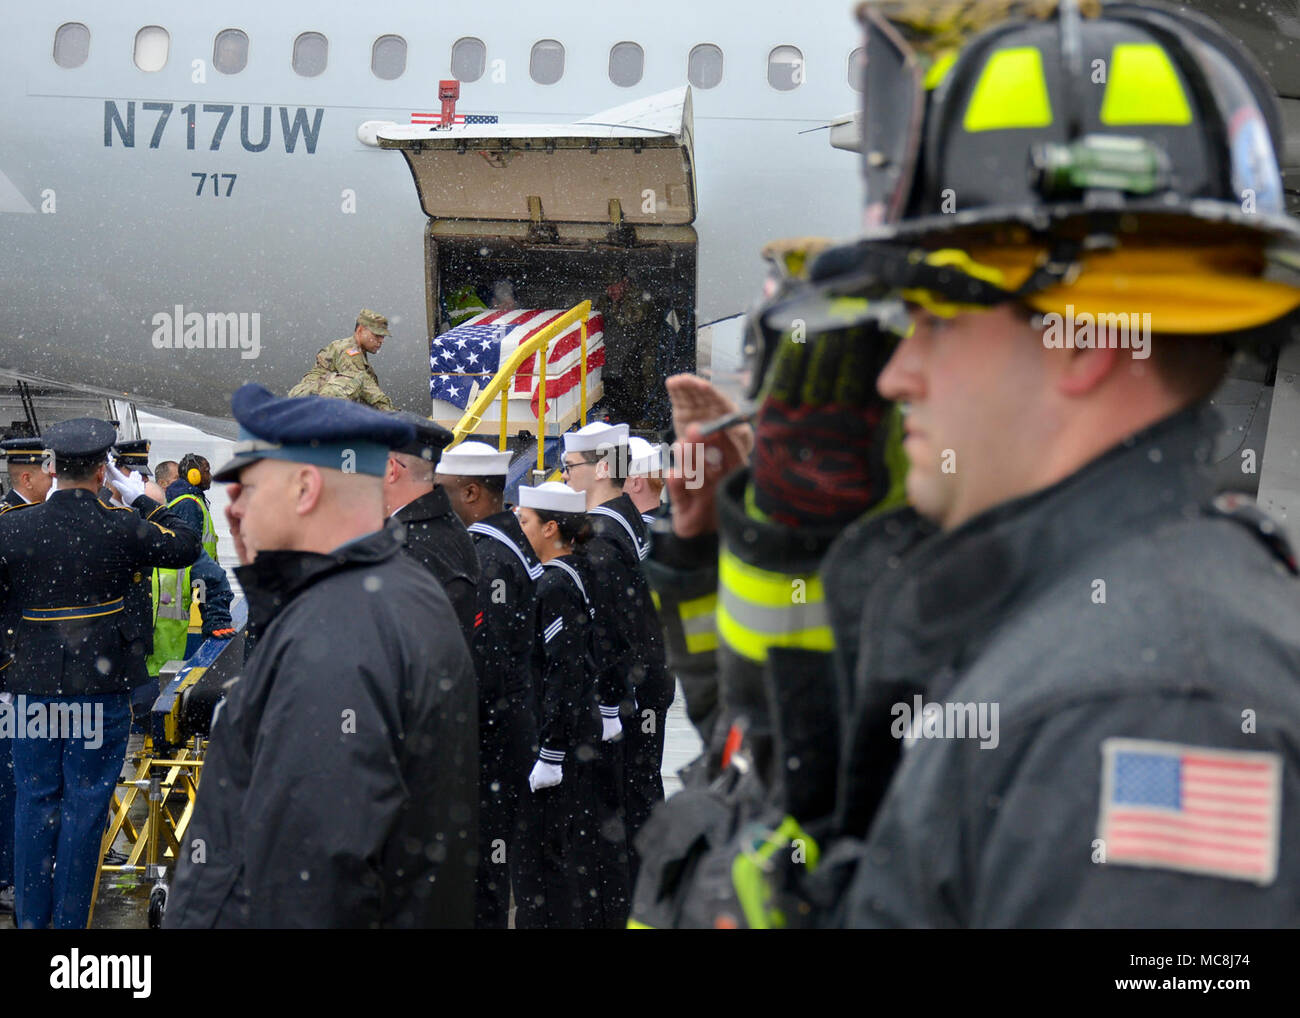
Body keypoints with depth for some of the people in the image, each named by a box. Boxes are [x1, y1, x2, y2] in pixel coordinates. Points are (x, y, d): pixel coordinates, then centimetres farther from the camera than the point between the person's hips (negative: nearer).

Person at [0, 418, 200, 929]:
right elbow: (184, 546, 2)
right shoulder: (121, 527, -11)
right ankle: (69, 920, 8)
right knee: (85, 802, 5)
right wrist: (148, 501, 11)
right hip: (99, 686, -2)